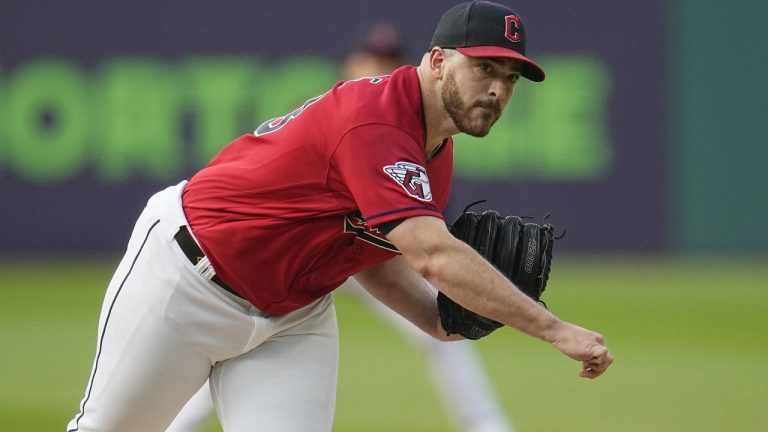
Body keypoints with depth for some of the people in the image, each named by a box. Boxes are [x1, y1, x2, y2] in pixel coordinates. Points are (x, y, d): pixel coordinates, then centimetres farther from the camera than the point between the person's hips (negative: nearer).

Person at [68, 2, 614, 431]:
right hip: (188, 275, -8)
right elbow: (434, 255, -41)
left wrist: (439, 318, -11)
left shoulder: (436, 153, -1)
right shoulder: (371, 119, -32)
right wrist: (553, 329, -42)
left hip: (296, 314, 8)